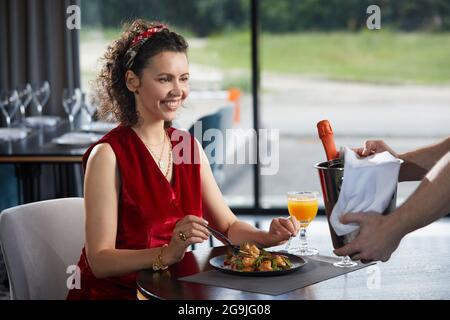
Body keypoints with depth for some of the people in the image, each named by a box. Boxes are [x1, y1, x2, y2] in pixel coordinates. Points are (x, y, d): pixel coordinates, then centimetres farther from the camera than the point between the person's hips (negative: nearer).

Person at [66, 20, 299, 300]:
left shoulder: (189, 145, 6)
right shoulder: (108, 154, -14)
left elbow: (228, 226, 8)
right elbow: (99, 260, -18)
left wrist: (268, 237, -12)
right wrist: (166, 254, -32)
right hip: (115, 292, -6)